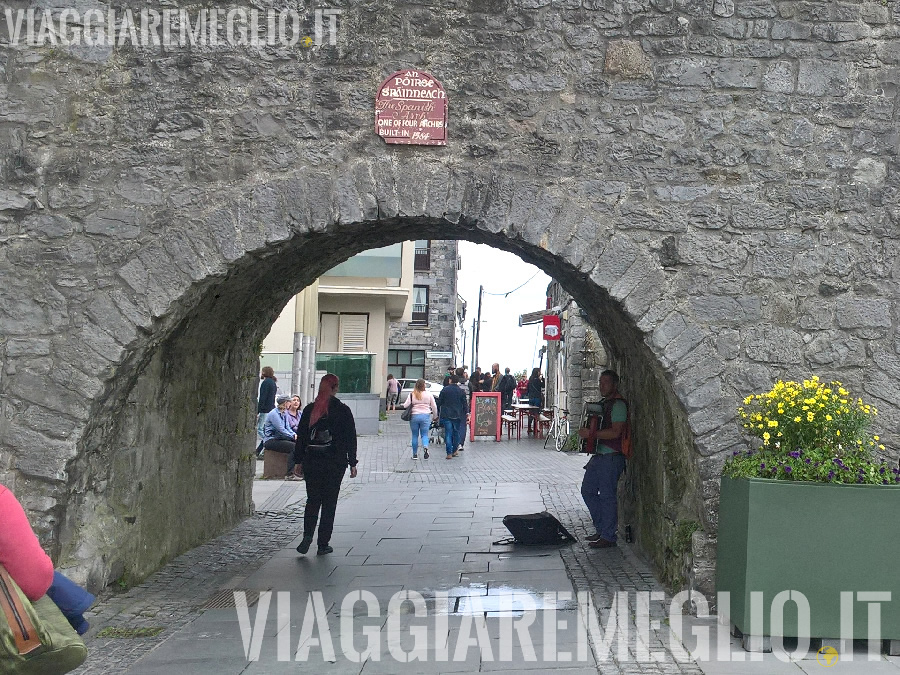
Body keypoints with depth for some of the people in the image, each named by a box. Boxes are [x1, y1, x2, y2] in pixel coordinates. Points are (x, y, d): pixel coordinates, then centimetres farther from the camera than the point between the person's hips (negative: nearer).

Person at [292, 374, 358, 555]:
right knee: (329, 502, 7)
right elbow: (351, 438, -3)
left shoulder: (309, 410, 2)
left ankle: (307, 536, -6)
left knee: (312, 500, 13)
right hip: (335, 463, -2)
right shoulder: (343, 411, -5)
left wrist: (298, 461, 11)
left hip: (312, 461, 2)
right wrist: (352, 463, 4)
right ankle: (323, 544, 8)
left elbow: (301, 436, 4)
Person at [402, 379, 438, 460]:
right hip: (425, 416, 0)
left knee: (415, 435, 10)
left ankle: (415, 454, 14)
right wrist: (435, 416, 19)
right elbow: (434, 406, 5)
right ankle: (425, 447, -22)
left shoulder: (412, 395, -3)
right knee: (424, 434, 6)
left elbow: (406, 405, -7)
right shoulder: (428, 394, 0)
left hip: (414, 416, 0)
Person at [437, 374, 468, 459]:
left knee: (448, 433, -1)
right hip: (457, 415, 1)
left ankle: (449, 453, -6)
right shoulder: (461, 391, 1)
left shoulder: (444, 390, -2)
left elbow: (439, 402, 2)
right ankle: (455, 451, 19)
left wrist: (439, 412, 12)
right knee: (456, 432, 14)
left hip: (446, 415, -1)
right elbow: (464, 404, 3)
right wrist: (465, 414, 9)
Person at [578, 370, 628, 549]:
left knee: (607, 496, -5)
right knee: (588, 490, 14)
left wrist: (592, 434, -24)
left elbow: (615, 432, -22)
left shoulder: (618, 404, -13)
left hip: (611, 457, -10)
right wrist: (588, 433, 16)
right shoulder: (605, 403, 18)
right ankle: (602, 529, 24)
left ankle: (608, 537, 3)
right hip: (599, 455, 10)